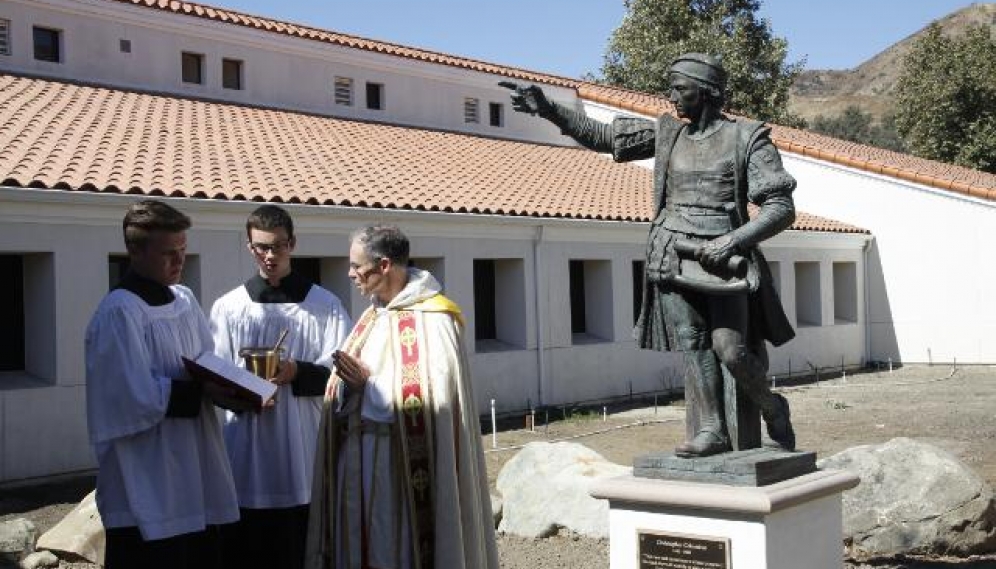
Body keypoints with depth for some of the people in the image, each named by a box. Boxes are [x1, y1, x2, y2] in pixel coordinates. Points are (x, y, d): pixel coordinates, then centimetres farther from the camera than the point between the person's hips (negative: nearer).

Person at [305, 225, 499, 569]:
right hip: (359, 462, 7)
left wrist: (370, 384, -13)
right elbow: (347, 398, 15)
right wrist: (348, 383, -9)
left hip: (403, 467, -7)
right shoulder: (373, 317, 13)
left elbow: (432, 397, -19)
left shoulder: (431, 320, -11)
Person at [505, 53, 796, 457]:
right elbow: (601, 136, 15)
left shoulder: (747, 138, 0)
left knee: (731, 350, -11)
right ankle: (709, 431, 0)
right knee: (692, 344, -4)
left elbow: (781, 209, -4)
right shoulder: (665, 133, 12)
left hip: (724, 257, -4)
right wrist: (547, 110, 6)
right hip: (674, 257, 4)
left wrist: (732, 241, -17)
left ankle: (773, 410, 14)